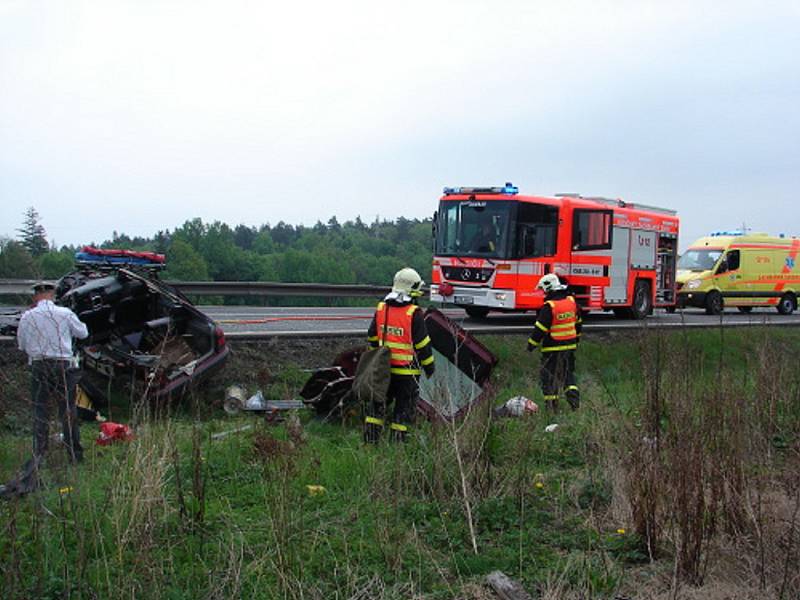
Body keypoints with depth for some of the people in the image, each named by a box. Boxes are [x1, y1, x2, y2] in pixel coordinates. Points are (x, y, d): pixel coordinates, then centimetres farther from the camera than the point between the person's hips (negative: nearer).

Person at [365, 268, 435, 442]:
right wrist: (429, 365, 0)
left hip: (383, 367, 5)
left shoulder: (381, 308, 3)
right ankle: (397, 440, 9)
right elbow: (422, 343, -11)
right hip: (406, 370, -5)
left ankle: (370, 438, 15)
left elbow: (372, 338, 11)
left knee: (378, 402, 15)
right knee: (404, 407, 7)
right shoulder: (414, 313, -15)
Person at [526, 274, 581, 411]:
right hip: (570, 346, 7)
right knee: (568, 373, 20)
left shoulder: (549, 307, -19)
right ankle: (574, 398, 7)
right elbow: (578, 323, 15)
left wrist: (532, 343, -6)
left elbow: (540, 328, -17)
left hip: (553, 348, -6)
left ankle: (552, 404, 7)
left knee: (548, 375, 5)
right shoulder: (572, 301, 3)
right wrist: (576, 339, 27)